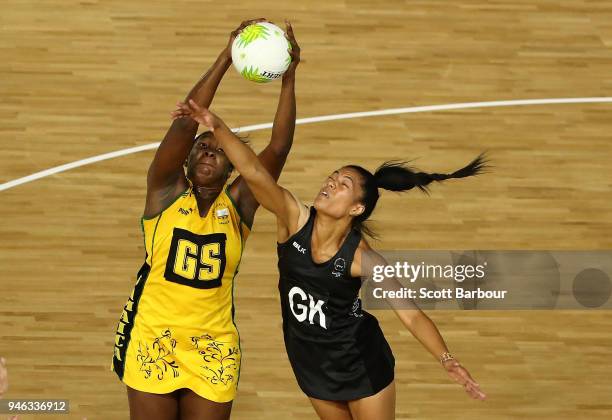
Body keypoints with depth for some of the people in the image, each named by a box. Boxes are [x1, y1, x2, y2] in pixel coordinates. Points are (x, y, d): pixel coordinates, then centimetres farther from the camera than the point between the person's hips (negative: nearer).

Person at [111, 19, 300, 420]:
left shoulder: (238, 203, 0)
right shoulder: (167, 191, -4)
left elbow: (279, 148, -11)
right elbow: (185, 123, -16)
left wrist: (289, 78, -20)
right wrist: (226, 57, -23)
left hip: (213, 348, 1)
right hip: (154, 340, -1)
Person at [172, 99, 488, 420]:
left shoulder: (363, 258, -24)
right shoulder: (295, 219, -19)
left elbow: (411, 314, -24)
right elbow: (254, 173, -35)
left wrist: (447, 361, -37)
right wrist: (217, 127, -49)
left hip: (361, 365, -4)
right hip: (311, 363, 4)